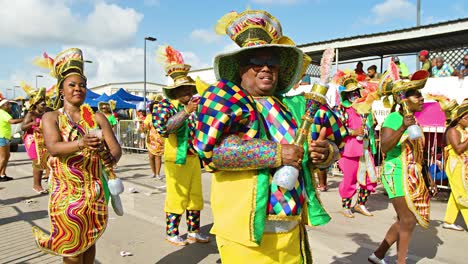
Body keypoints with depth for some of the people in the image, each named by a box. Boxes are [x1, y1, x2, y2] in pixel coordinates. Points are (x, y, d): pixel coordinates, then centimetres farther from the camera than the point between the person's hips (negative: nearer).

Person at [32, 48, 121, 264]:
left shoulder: (97, 117, 2)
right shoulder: (51, 117, -3)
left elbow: (116, 148, -6)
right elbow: (54, 148, -20)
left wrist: (111, 158, -30)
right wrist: (81, 143, -40)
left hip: (94, 192, 2)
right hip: (66, 193, -2)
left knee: (89, 241, 15)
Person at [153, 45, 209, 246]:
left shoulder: (194, 107, 10)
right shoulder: (165, 106, -8)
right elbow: (163, 128, -26)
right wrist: (186, 111, -28)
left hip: (194, 158, 7)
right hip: (176, 160, -6)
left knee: (195, 196, 13)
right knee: (177, 197, 1)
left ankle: (194, 231, 26)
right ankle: (171, 233, 19)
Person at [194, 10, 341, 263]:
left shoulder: (291, 107, 10)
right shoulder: (223, 96, -5)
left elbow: (331, 147, 16)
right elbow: (209, 147, -20)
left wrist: (326, 151, -9)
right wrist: (275, 153, -21)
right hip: (246, 231, -5)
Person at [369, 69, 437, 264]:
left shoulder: (414, 120, 12)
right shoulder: (393, 118, -13)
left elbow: (418, 155, 18)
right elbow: (385, 148, -26)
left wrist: (428, 178, 19)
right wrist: (403, 128, -36)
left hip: (414, 177, 9)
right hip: (397, 174, -9)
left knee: (403, 221, 13)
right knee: (408, 221, -7)